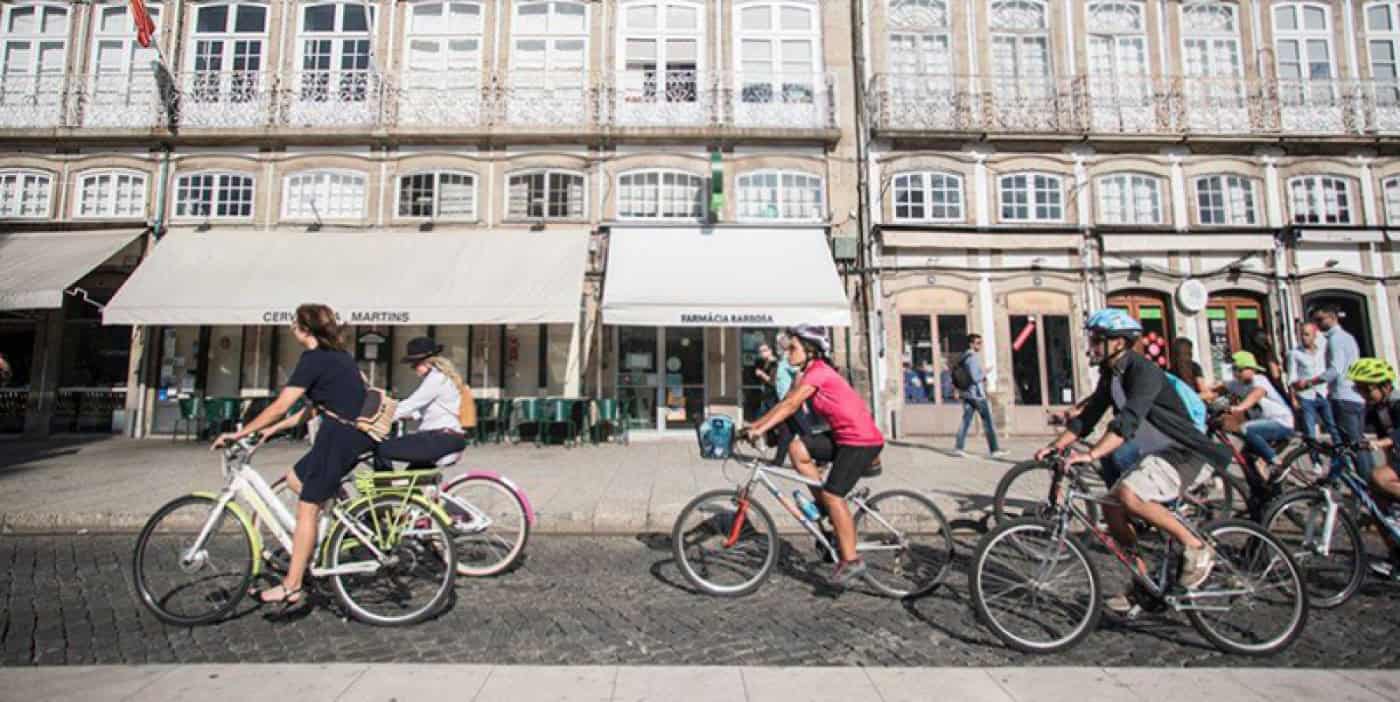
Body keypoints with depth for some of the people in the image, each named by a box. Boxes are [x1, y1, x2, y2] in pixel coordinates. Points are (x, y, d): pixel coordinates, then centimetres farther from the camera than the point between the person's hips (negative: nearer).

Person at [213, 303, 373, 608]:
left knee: (306, 509, 0)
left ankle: (291, 587, 8)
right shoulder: (338, 356, 18)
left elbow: (279, 407, -11)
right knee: (295, 478, 24)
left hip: (339, 437, -9)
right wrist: (274, 429, 20)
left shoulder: (314, 359, -10)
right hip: (355, 434, 9)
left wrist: (240, 433, -2)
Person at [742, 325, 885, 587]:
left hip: (862, 440, -9)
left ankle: (851, 561, 5)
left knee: (832, 496, -8)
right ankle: (828, 510, 8)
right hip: (844, 436, 9)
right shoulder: (809, 374, 12)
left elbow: (789, 406, -23)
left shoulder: (818, 372, -16)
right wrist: (753, 425, 2)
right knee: (797, 448, -2)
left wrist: (759, 429, -26)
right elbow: (786, 404, 8)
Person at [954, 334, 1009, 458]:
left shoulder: (963, 357, 12)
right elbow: (975, 377, -22)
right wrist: (985, 372, -5)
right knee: (988, 423, 1)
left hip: (967, 394, 8)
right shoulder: (973, 357, -15)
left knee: (966, 421, 7)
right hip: (977, 394, -8)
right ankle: (995, 450, 6)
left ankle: (958, 448, 2)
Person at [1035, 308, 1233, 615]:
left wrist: (1091, 455, -45)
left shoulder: (1143, 371, -22)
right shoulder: (1110, 375, 6)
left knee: (1129, 495, -30)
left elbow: (1128, 421, -36)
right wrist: (1055, 446, -9)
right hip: (1156, 454, 9)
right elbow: (1087, 416, 4)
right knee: (1112, 508, 0)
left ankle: (1197, 547, -7)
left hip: (1185, 454, -9)